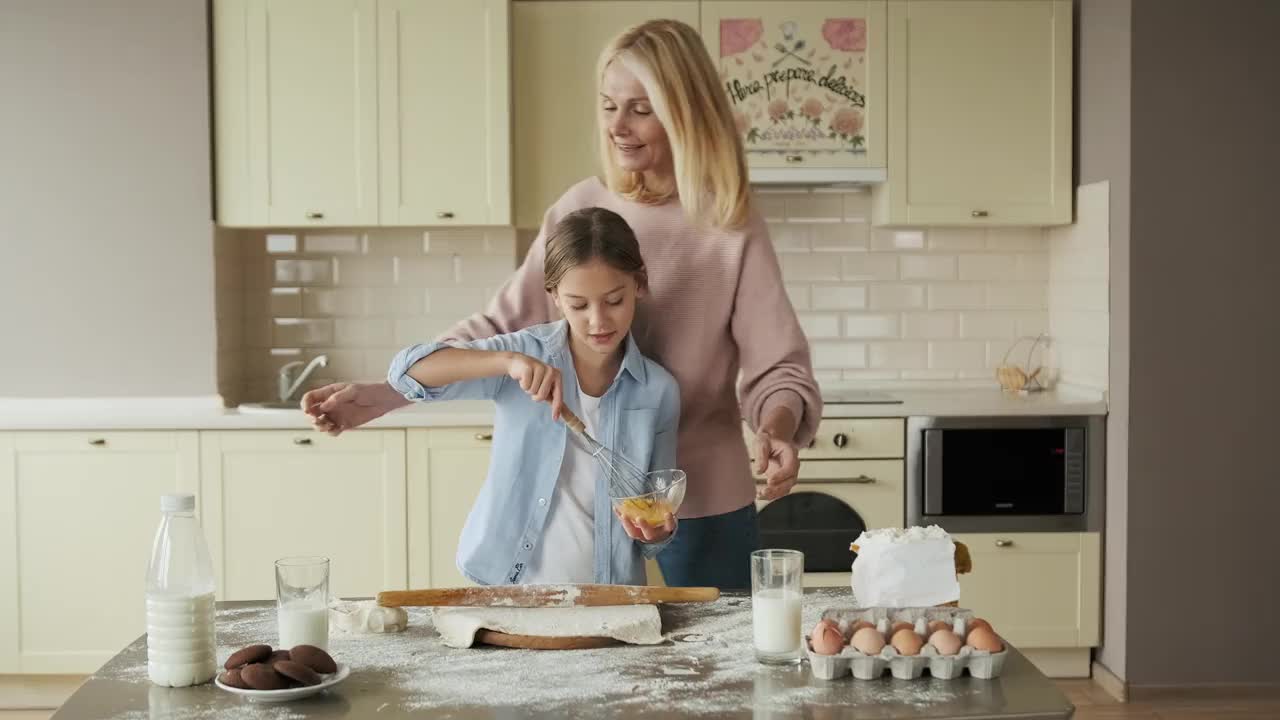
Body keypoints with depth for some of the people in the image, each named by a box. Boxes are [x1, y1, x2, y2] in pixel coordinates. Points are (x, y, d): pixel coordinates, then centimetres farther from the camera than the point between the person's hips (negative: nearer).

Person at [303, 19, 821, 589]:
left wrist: (774, 431, -32)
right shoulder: (580, 211, 1)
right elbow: (502, 328, 3)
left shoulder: (731, 229, -9)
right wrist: (383, 396, -7)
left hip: (704, 509, -3)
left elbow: (777, 368, -10)